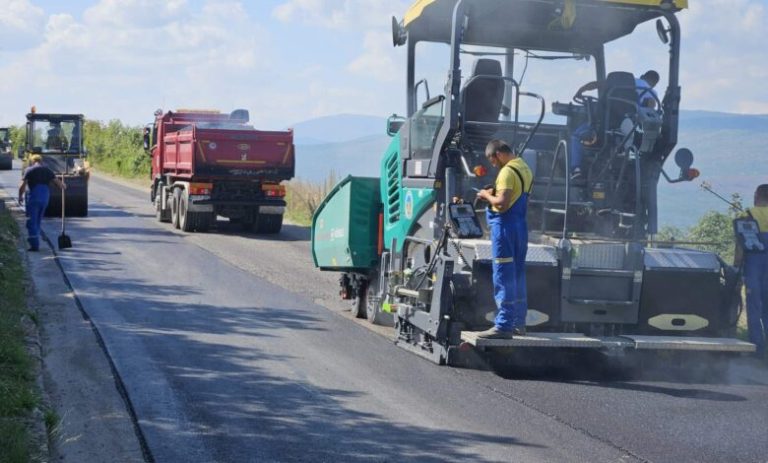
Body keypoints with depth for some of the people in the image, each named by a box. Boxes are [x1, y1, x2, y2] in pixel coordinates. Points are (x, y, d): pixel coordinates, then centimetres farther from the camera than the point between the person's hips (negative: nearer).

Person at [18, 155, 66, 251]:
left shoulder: (29, 170, -2)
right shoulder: (47, 170, 10)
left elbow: (22, 186, -8)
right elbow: (57, 182, 9)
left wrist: (20, 196, 7)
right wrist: (63, 186, 30)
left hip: (33, 197, -5)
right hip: (45, 197, 5)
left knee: (31, 221, -2)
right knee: (38, 221, 17)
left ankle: (34, 244, -9)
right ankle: (36, 244, 19)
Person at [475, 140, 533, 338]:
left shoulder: (507, 172, -15)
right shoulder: (525, 168, 16)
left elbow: (502, 203, -22)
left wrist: (487, 196, -6)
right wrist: (495, 195, 12)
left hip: (505, 226, -10)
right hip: (521, 225, 10)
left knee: (503, 277, -7)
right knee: (518, 276, 14)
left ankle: (503, 325, -7)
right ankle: (518, 323, 19)